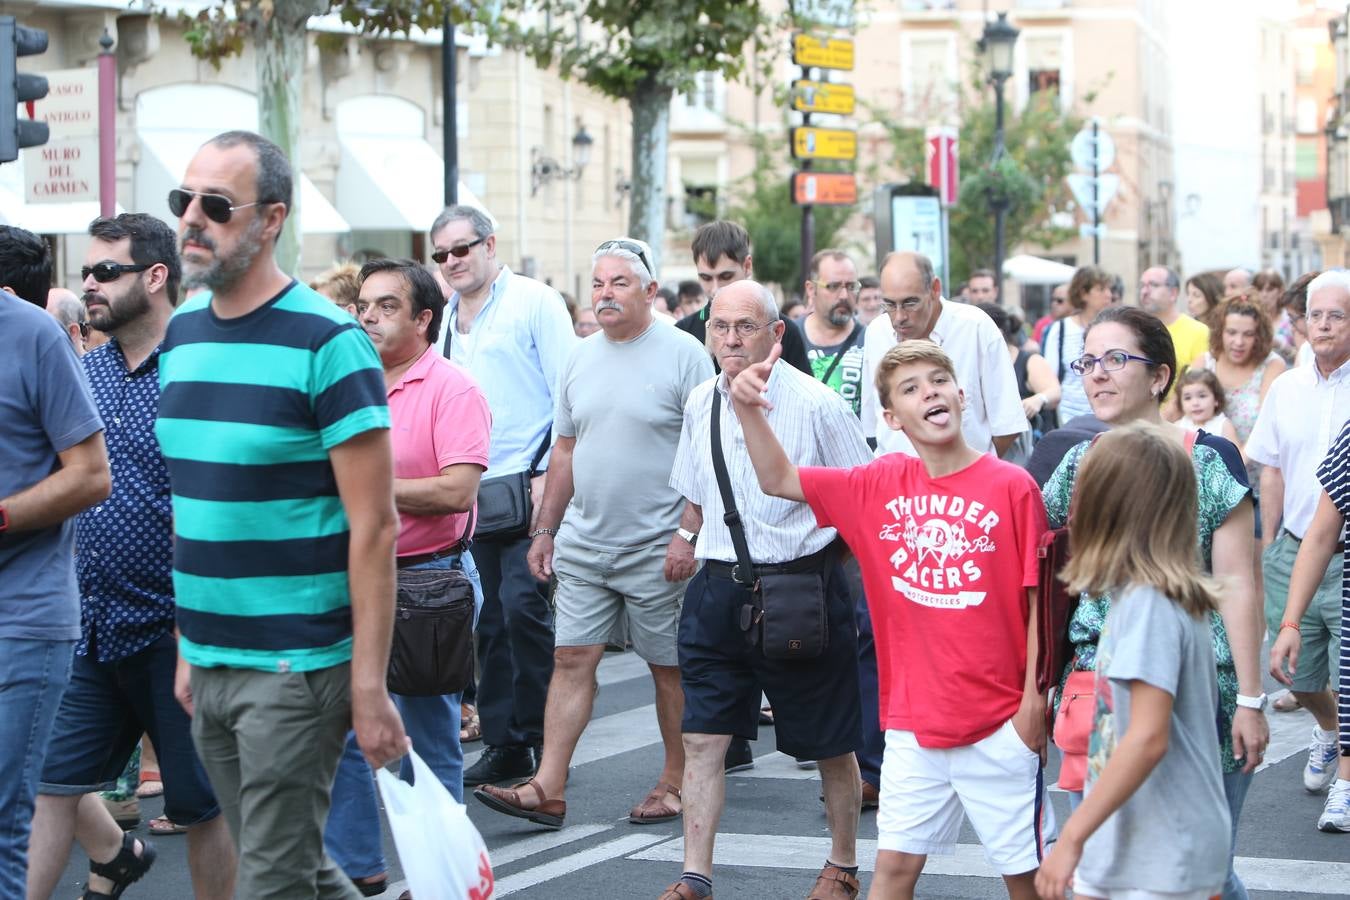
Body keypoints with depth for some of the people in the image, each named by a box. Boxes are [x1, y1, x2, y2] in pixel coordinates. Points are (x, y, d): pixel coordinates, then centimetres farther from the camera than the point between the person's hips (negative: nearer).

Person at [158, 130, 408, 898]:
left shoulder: (327, 342, -12)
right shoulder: (181, 333, 9)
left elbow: (374, 527, -14)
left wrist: (369, 686, -17)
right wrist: (188, 646, 14)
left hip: (296, 664, -7)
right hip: (210, 662, 7)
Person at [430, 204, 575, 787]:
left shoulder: (534, 302, -4)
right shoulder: (447, 317, 15)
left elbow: (568, 394, -8)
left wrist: (550, 475, -14)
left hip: (529, 485, -6)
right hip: (473, 492, 6)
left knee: (523, 607, -14)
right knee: (489, 619, 8)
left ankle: (543, 741, -3)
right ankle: (503, 745, 15)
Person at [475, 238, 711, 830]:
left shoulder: (683, 355, -7)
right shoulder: (580, 359, 11)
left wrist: (688, 534, -16)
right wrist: (545, 529, 14)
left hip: (656, 550, -5)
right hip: (583, 544, 5)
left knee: (670, 668, 5)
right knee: (572, 658, 0)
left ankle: (676, 782, 16)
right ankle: (548, 790, -2)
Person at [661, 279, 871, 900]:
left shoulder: (815, 405, -11)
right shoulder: (700, 405, 5)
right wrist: (720, 556, 13)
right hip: (717, 589, 4)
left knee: (830, 744, 8)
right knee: (702, 737, -1)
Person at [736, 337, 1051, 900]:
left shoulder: (1012, 487, -10)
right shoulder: (881, 484, 2)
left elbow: (1040, 601, -7)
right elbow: (779, 480, 7)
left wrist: (1034, 698, -9)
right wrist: (747, 408, -7)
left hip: (999, 722, -3)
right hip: (913, 721, 3)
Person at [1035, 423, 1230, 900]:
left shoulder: (1147, 605, -19)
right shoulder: (1167, 597, 7)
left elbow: (1147, 738, -25)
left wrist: (1072, 838, -22)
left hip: (1161, 861, -9)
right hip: (1124, 844, 9)